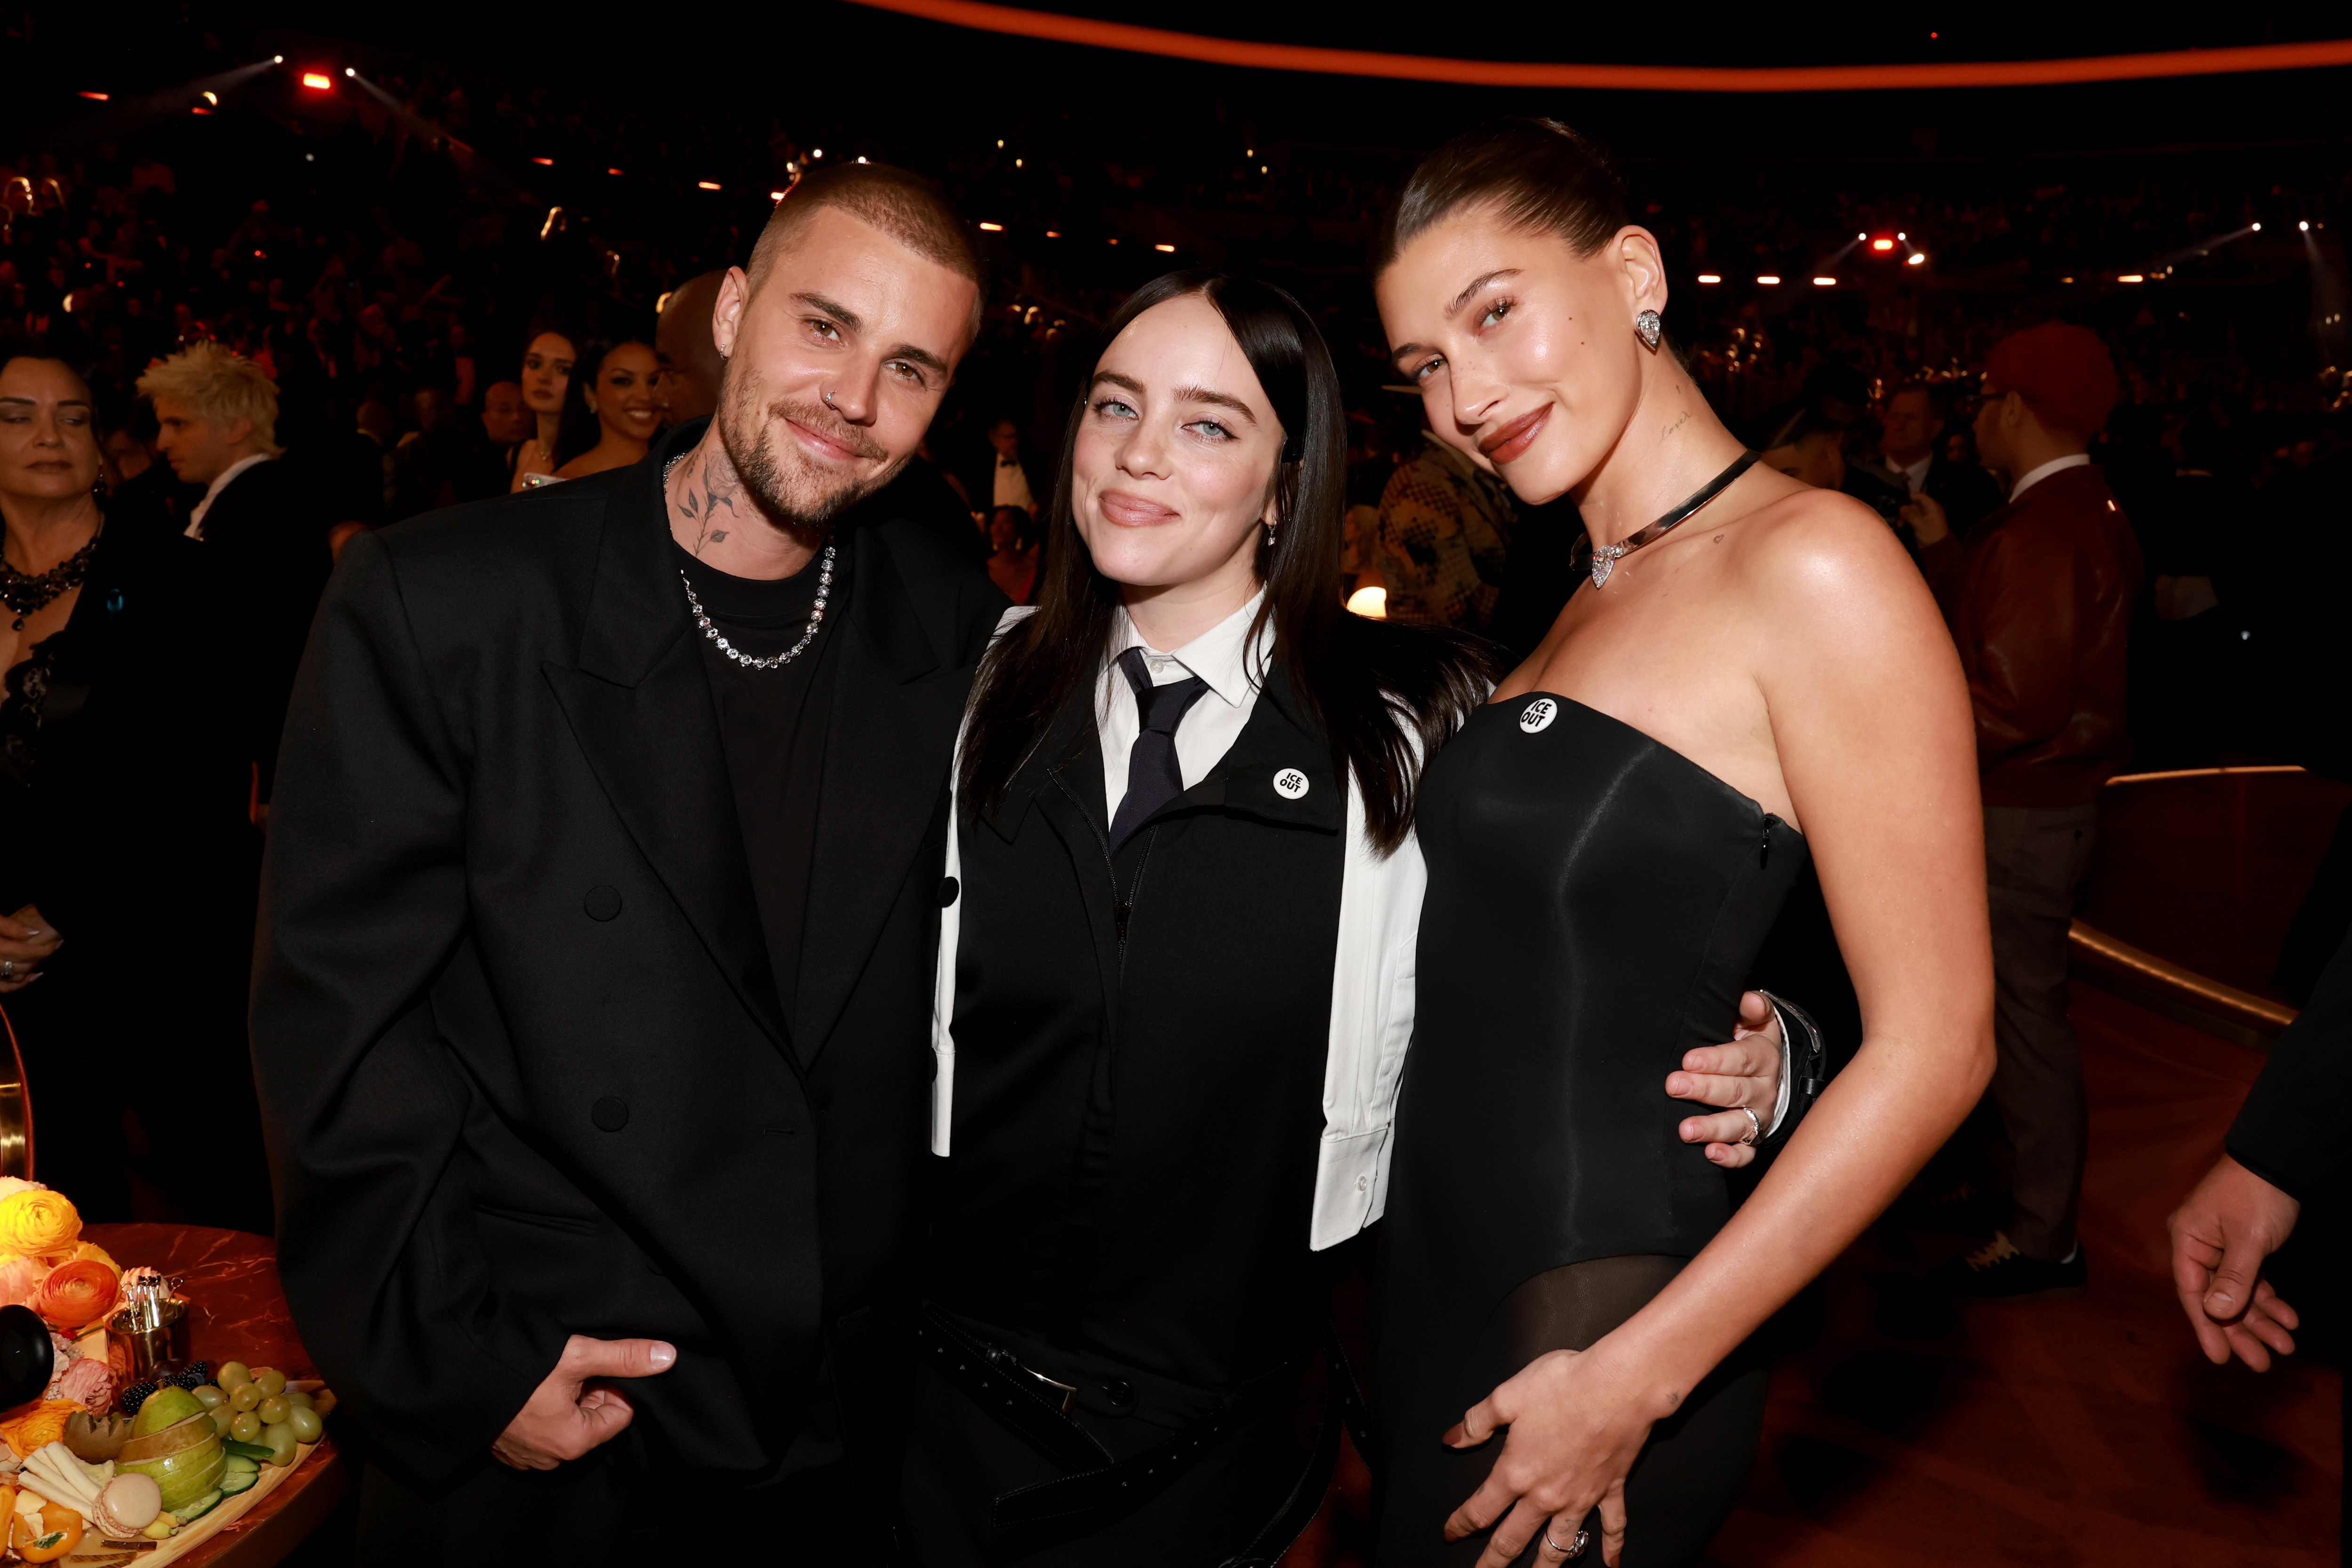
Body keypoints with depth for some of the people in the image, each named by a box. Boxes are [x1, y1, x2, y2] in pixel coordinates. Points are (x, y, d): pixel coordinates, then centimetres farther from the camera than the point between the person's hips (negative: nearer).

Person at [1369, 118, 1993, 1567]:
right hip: (1444, 1282, 7)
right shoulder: (1596, 596, 9)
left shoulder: (1811, 564, -16)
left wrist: (1634, 1380, -17)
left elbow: (1934, 1046, -18)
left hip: (1605, 1325, -7)